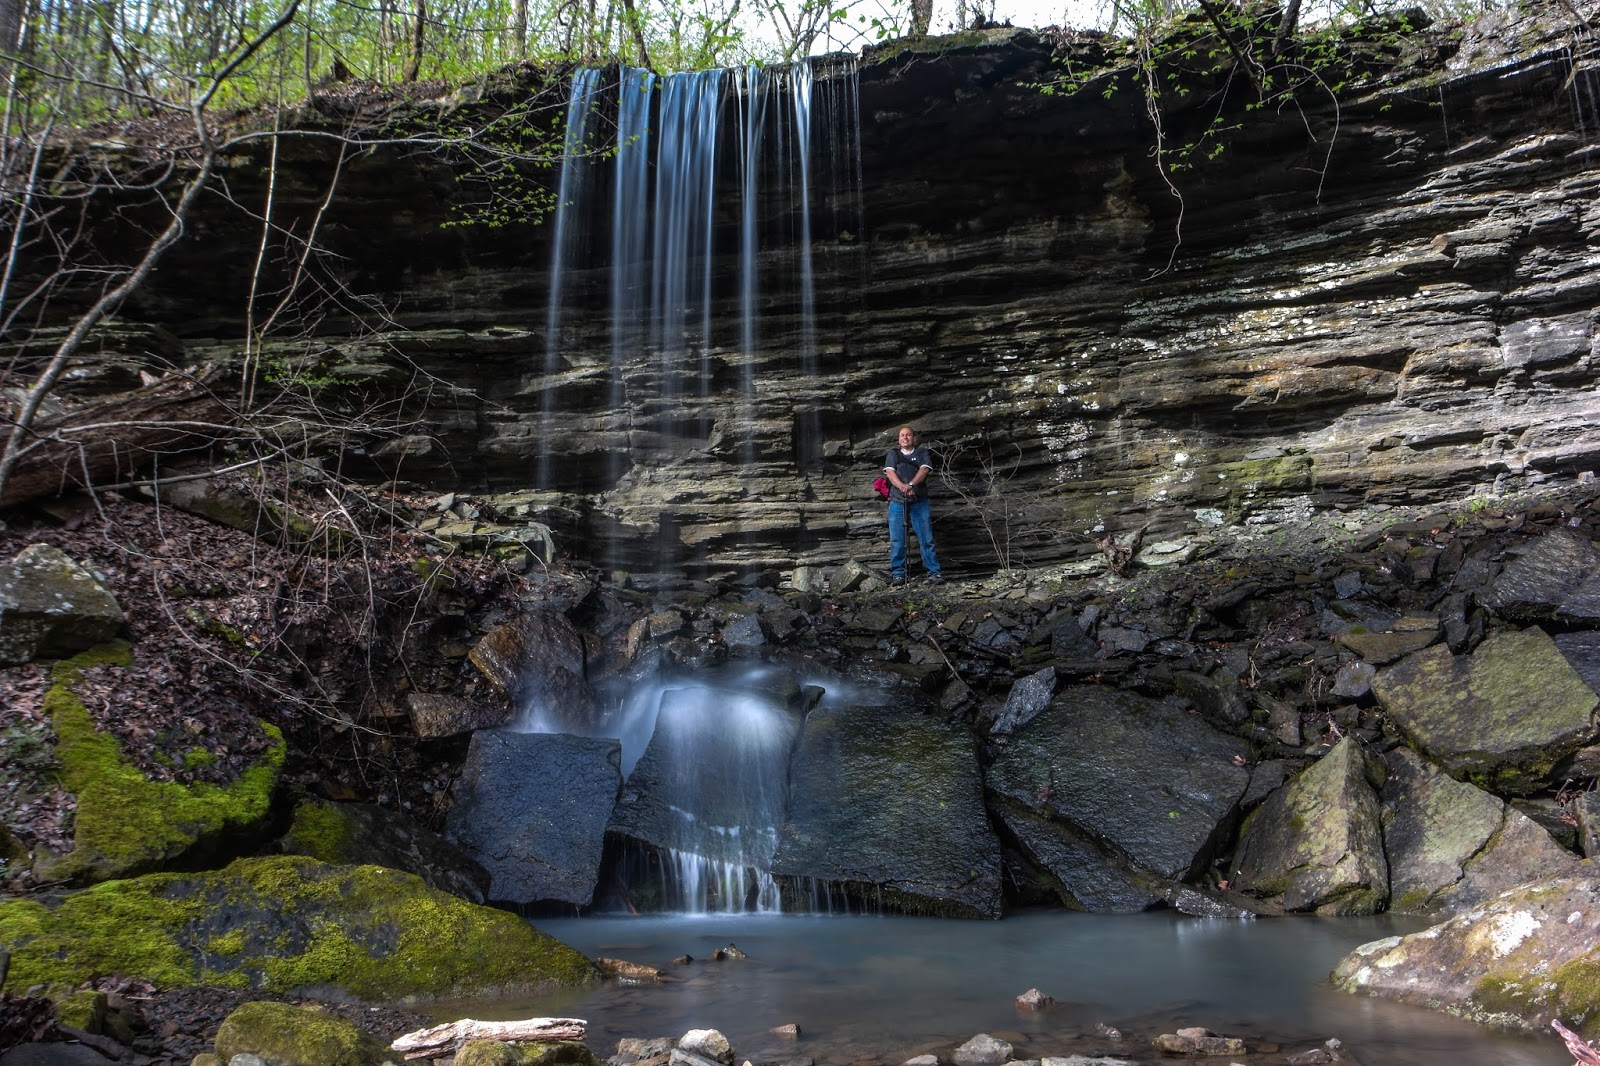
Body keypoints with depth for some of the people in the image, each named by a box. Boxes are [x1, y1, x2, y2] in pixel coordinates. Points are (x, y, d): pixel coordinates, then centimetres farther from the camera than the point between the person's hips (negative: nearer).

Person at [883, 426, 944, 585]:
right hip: (897, 502, 1)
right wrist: (902, 486, -23)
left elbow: (924, 470, -5)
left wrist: (911, 484, -24)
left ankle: (934, 572, -1)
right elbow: (890, 472, -2)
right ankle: (898, 574, 4)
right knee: (896, 540, -2)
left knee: (926, 539, -4)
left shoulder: (922, 453, 12)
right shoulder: (893, 454, 14)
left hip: (919, 502, -1)